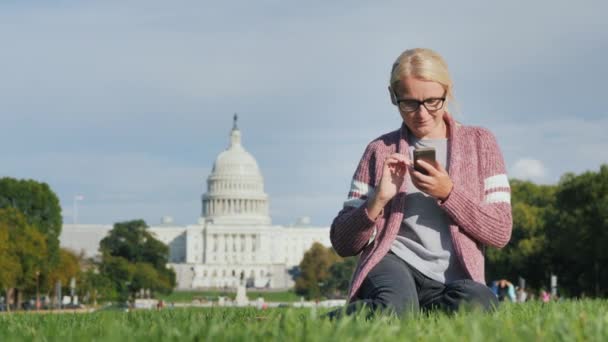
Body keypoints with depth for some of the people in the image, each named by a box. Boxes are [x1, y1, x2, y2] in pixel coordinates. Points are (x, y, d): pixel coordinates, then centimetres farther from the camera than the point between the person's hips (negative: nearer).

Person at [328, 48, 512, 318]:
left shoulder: (479, 143, 15)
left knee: (480, 304, -36)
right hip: (392, 264, -2)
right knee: (394, 306, -41)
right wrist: (379, 199, -9)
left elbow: (500, 233, 6)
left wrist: (448, 193, -9)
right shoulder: (381, 151, 13)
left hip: (451, 281, 3)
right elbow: (342, 243, 9)